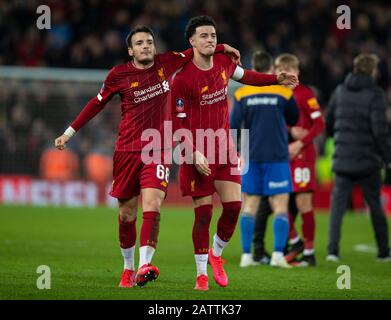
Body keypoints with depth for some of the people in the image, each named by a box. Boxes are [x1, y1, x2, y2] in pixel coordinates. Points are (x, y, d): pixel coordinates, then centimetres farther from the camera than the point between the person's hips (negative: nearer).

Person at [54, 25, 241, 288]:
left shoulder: (166, 63, 3)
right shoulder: (119, 74, -1)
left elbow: (194, 52, 22)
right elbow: (97, 104, 12)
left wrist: (223, 48, 10)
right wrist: (69, 132, 12)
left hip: (158, 150, 0)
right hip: (127, 150, 0)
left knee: (152, 205, -19)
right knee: (127, 213, 5)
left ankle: (145, 266, -28)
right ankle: (128, 268, 23)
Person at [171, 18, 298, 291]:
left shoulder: (224, 63, 3)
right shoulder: (183, 78, -14)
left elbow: (244, 75, 28)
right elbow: (179, 124, -12)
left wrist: (276, 79, 20)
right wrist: (194, 154, -22)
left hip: (224, 148, 5)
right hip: (198, 153, -5)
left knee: (234, 206, -3)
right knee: (204, 212, -4)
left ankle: (216, 255, 23)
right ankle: (202, 274, 10)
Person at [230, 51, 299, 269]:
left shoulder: (242, 94, 1)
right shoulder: (284, 92, -3)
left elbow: (234, 127, 0)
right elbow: (293, 120, 11)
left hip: (252, 157, 2)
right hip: (277, 156, -2)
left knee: (250, 205, 9)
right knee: (280, 206, -1)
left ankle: (246, 255, 6)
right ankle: (278, 254, -13)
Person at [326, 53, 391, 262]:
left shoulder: (340, 92, 5)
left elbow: (329, 124, 12)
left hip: (343, 160, 3)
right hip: (368, 161, -3)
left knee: (338, 204, 5)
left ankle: (333, 250, -5)